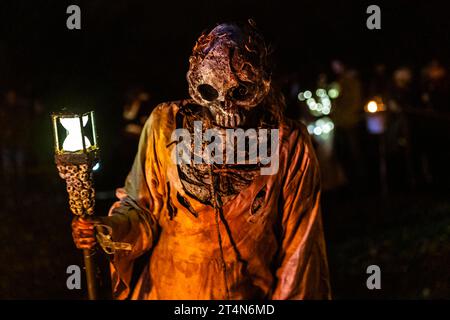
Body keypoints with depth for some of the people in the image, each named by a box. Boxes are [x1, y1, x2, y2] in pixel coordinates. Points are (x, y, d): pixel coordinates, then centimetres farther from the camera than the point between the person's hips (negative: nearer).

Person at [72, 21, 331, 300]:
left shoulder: (288, 144, -15)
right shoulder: (166, 126, -12)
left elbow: (298, 247, -9)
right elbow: (144, 210, -6)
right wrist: (111, 229, -24)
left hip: (252, 292, -1)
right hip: (170, 290, 1)